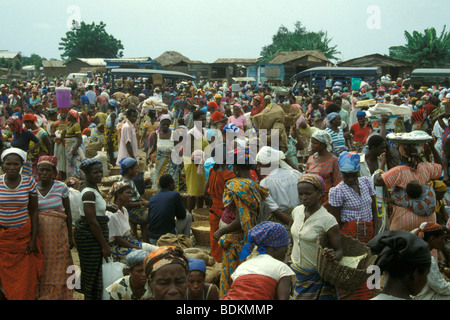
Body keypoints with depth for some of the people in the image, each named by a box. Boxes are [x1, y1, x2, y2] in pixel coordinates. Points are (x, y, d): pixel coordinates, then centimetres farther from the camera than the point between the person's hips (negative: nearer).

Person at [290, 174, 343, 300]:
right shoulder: (297, 211, 0)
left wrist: (333, 255, -36)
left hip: (316, 278, -5)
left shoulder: (327, 219, -18)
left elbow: (339, 250, -15)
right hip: (296, 273, 5)